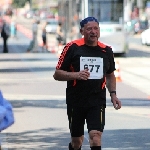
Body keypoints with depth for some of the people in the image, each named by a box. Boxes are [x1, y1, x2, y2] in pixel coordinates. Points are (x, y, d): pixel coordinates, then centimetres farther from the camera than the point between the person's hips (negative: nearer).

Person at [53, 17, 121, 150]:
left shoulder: (106, 51, 7)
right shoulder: (72, 48, -4)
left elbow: (110, 75, 22)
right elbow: (57, 74, -3)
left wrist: (113, 94, 9)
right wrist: (75, 75, -19)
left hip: (97, 102, 1)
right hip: (75, 102, -1)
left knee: (96, 135, -17)